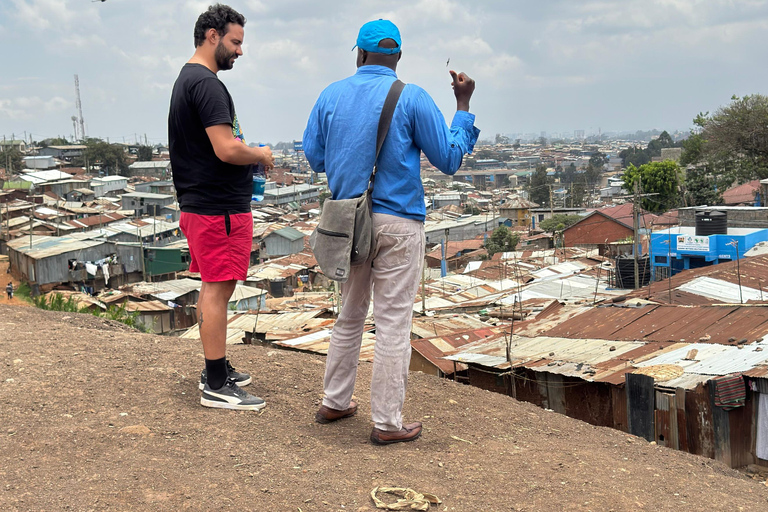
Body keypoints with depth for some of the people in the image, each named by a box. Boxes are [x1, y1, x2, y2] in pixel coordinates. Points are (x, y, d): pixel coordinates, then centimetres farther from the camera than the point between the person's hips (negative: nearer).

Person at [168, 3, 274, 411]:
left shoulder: (186, 79, 17)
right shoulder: (206, 83, -17)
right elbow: (227, 149, -25)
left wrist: (249, 155, 14)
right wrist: (261, 154, -7)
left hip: (200, 204, 11)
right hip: (219, 207, -11)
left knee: (214, 288, 16)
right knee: (218, 290, -6)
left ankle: (217, 370, 26)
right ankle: (216, 387, 1)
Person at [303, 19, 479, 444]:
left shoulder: (330, 95, 5)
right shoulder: (412, 98, -6)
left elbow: (313, 157, 11)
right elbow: (449, 160, -2)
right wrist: (463, 105, 7)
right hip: (397, 223, -4)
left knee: (350, 316, 19)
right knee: (393, 323, 1)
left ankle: (334, 402, 27)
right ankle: (387, 423, 6)